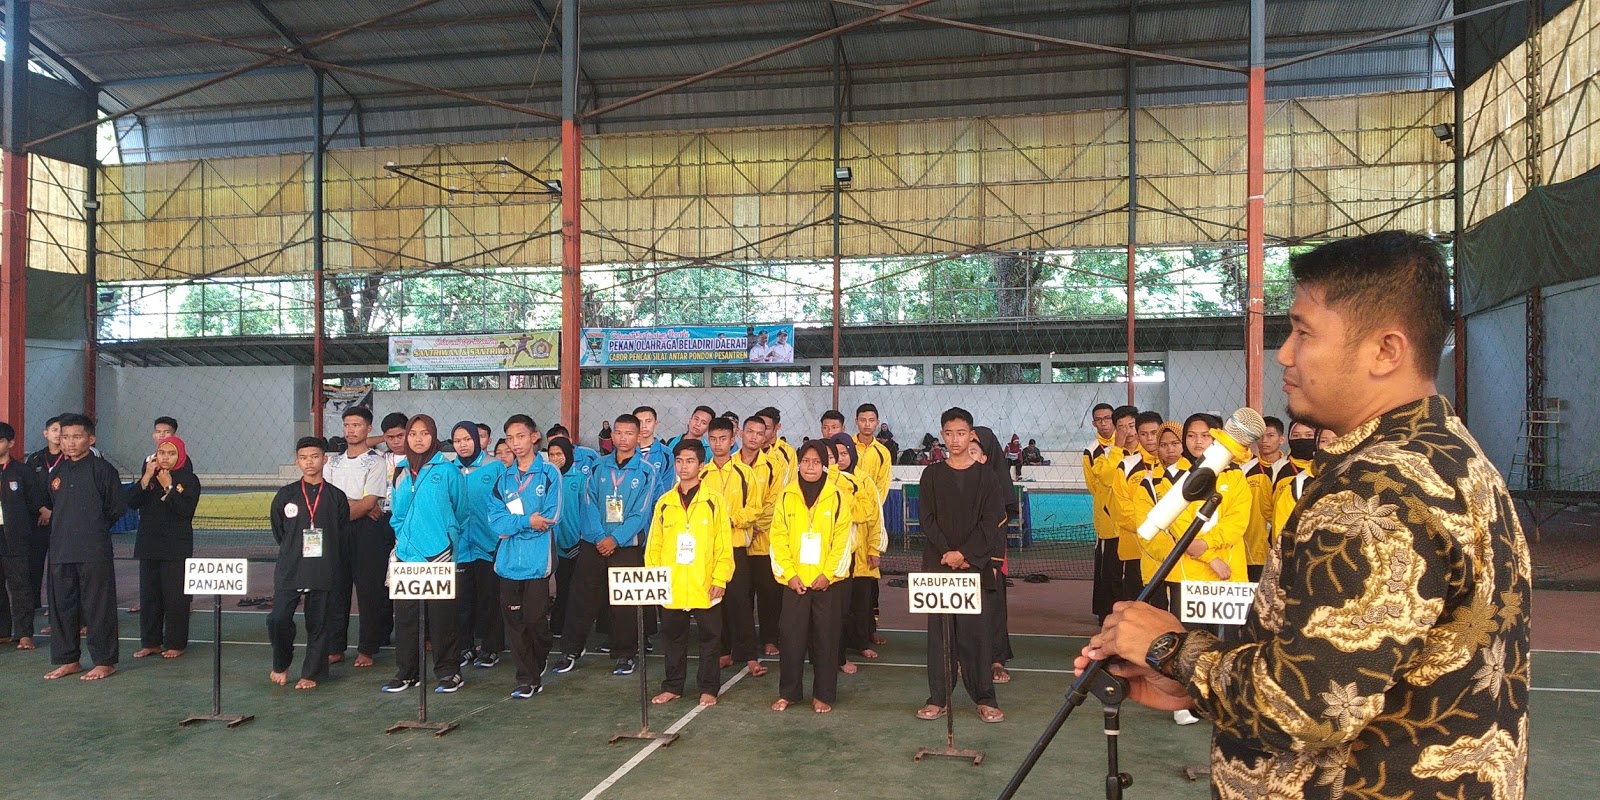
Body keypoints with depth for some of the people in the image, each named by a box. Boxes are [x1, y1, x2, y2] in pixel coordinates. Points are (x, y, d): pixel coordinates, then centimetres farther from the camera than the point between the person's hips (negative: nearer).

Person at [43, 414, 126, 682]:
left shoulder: (102, 469, -6)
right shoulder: (58, 471, 11)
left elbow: (118, 508, -3)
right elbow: (54, 506, 23)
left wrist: (95, 527, 5)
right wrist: (63, 529, 12)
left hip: (94, 551, -6)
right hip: (61, 549, 6)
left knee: (98, 607, -1)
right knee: (62, 606, 12)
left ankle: (105, 662, 8)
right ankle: (68, 660, 25)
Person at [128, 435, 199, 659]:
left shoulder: (189, 479, -2)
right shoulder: (149, 476, 11)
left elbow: (186, 509, -15)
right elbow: (132, 502, -3)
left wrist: (168, 486, -16)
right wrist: (146, 478, -12)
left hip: (176, 548, -4)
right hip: (149, 546, 5)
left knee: (175, 597, -2)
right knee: (148, 595, 8)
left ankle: (175, 643, 6)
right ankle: (150, 642, 17)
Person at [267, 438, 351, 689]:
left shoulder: (336, 497, 3)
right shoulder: (285, 495, 4)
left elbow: (342, 537, 8)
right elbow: (278, 532, 14)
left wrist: (327, 560, 6)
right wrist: (292, 555, 13)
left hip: (324, 572, 0)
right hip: (289, 570, 0)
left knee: (319, 624, 4)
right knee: (278, 619, -8)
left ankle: (312, 673, 19)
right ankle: (281, 664, 19)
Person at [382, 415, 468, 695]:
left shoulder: (447, 470, -2)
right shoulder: (402, 472, 12)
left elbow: (460, 511, 5)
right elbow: (397, 514, 20)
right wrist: (404, 536, 8)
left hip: (439, 554, -4)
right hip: (406, 554, 5)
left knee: (441, 614, 0)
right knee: (404, 614, 7)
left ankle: (448, 671, 10)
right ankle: (406, 671, 18)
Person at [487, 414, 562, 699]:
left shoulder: (549, 473, 0)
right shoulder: (502, 476, 11)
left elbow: (551, 518, -8)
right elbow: (495, 520, 1)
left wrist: (512, 524, -6)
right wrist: (527, 521, -14)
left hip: (537, 559, -3)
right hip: (508, 560, 4)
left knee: (536, 619, 0)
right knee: (514, 621, 5)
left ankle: (538, 663, 29)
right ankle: (526, 680, 14)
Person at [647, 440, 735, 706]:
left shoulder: (714, 501, -2)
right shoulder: (664, 503, 7)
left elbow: (724, 545, -3)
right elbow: (653, 546, 7)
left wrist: (720, 578, -9)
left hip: (705, 585, -3)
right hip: (671, 586, 3)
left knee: (709, 637, 7)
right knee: (673, 637, 13)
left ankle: (708, 688, 19)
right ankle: (672, 686, 26)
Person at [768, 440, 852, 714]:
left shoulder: (836, 497, 0)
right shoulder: (786, 496, 3)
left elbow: (843, 540, -2)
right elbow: (778, 538, 1)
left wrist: (829, 574, -10)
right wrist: (789, 574, -8)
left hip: (827, 580, -1)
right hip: (794, 580, 1)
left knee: (826, 638, 4)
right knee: (791, 637, 3)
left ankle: (823, 695, 15)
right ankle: (788, 692, 16)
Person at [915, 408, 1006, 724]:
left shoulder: (986, 476, 3)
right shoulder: (932, 475, 7)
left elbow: (991, 522, -3)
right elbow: (927, 519, 2)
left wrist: (964, 553, -11)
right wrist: (947, 552, -10)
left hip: (974, 564, -1)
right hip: (938, 564, 1)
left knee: (975, 631, -1)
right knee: (939, 631, 3)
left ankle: (985, 699, 8)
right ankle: (937, 698, 9)